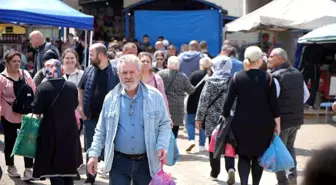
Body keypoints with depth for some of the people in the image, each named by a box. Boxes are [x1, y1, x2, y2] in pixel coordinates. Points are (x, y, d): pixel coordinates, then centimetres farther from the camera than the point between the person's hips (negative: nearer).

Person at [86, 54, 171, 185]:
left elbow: (164, 124, 3)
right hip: (119, 161, 0)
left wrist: (162, 146, -14)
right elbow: (101, 130, 7)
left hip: (146, 161, 0)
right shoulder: (111, 98, 2)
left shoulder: (155, 96, -3)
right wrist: (94, 154, -1)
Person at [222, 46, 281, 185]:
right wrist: (277, 123, 4)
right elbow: (273, 103, -3)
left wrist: (225, 118, 7)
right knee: (258, 155, 14)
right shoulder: (267, 78, -4)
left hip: (242, 123, 0)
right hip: (263, 123, 0)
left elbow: (228, 101, -3)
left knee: (244, 155, 7)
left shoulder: (237, 77, -2)